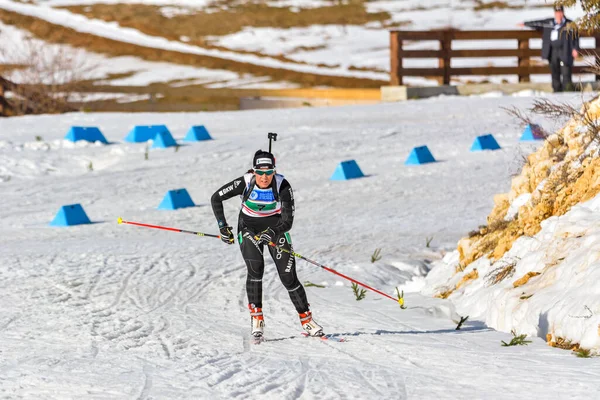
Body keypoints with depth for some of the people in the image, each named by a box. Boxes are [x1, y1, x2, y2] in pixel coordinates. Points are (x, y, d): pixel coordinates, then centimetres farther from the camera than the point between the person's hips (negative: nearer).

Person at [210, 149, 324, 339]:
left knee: (288, 277, -7)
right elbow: (216, 198, -9)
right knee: (255, 268, -24)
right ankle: (256, 317, -13)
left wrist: (272, 233, -42)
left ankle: (306, 319, 8)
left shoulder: (283, 186, -23)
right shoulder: (245, 183, -22)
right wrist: (223, 226, -13)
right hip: (249, 228, 0)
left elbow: (287, 221, -24)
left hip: (275, 228, 0)